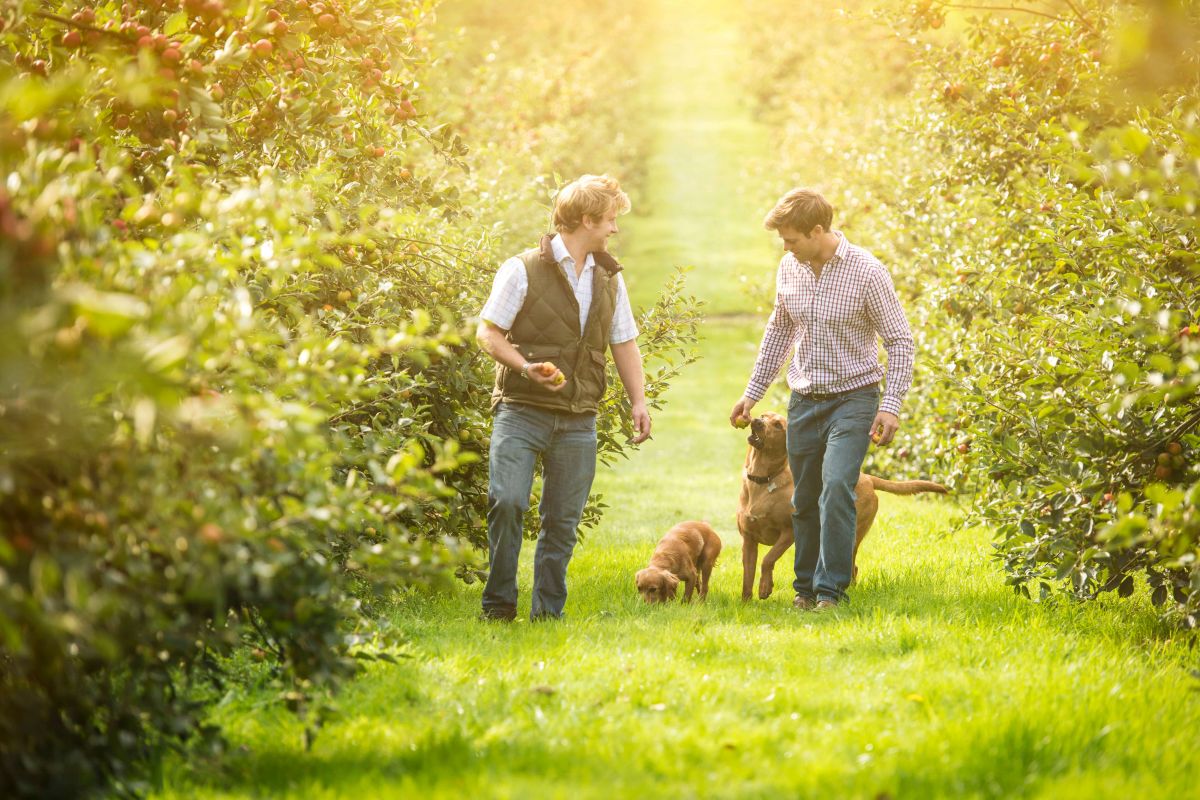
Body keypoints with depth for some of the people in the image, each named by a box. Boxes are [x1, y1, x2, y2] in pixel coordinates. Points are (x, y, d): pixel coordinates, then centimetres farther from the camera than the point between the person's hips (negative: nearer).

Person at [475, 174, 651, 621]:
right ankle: (498, 605, -4)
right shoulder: (524, 270, -4)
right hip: (522, 411, -5)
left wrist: (638, 401, 8)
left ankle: (548, 611, 13)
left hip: (578, 421, 5)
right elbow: (488, 332, -4)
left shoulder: (609, 278, 14)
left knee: (563, 519, 4)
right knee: (507, 501, -17)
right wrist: (525, 367, -19)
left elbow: (624, 344, 20)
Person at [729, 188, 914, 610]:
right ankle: (806, 587, 23)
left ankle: (830, 589, -15)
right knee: (804, 500, 9)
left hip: (852, 398, -5)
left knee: (836, 487, -21)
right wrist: (753, 392, 16)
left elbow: (899, 341, -9)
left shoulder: (866, 271, -14)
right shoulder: (789, 269, 2)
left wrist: (891, 405, -17)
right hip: (804, 401, 5)